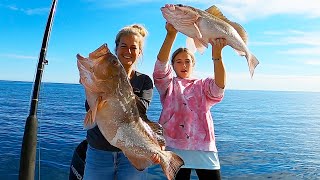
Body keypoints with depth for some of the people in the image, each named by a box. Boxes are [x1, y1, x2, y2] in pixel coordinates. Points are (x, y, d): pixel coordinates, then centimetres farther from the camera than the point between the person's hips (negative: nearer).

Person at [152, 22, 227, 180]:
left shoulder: (203, 85, 10)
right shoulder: (169, 85, 8)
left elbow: (219, 86, -13)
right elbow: (161, 67, -13)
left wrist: (217, 52, -28)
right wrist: (171, 35, -27)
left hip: (204, 147, 1)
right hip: (175, 147, 0)